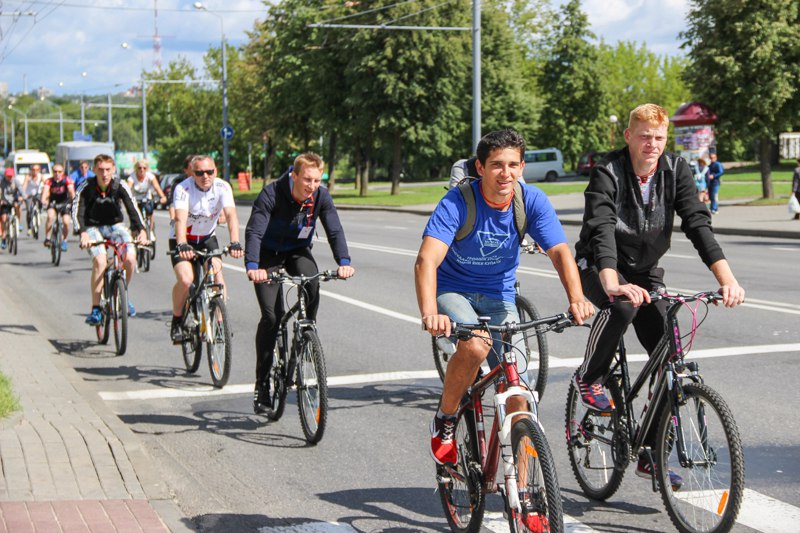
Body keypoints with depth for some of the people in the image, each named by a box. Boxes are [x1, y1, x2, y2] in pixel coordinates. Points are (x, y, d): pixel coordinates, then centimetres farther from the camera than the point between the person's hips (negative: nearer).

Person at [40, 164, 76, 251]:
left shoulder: (67, 180, -19)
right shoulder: (49, 181, -19)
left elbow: (71, 189, -32)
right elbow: (45, 190, -35)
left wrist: (73, 197, -54)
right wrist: (43, 200, -54)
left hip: (64, 203, 0)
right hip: (52, 203, 0)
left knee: (66, 222, -13)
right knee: (50, 217, -28)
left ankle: (64, 241, 12)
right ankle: (47, 238, -13)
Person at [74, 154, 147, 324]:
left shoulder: (120, 186, -13)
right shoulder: (86, 187, -17)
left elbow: (133, 209, -21)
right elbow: (77, 212, -24)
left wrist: (141, 230, -38)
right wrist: (83, 234, -42)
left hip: (115, 226, 2)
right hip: (93, 228, -2)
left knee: (130, 258, -23)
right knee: (100, 261, -28)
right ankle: (95, 309, -20)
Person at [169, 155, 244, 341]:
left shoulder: (223, 188, -17)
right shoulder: (183, 188, -24)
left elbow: (231, 215, -30)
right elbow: (180, 219, -37)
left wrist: (235, 243, -46)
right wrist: (182, 246, -54)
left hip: (207, 238, 3)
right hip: (183, 241, -3)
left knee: (217, 274, -20)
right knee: (185, 280, -24)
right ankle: (177, 320, 0)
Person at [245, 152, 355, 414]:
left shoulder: (321, 196, -18)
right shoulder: (271, 194, -28)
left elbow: (334, 230, -20)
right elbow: (254, 231, -34)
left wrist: (344, 262, -38)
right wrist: (252, 266, -50)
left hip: (298, 251, 3)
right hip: (269, 254, -3)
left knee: (312, 286, -31)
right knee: (271, 316, -13)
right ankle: (262, 385, -3)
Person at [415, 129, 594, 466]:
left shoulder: (532, 201, -15)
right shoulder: (458, 203, -24)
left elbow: (559, 251, -21)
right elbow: (427, 260, -35)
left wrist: (576, 298, -40)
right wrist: (430, 313, -52)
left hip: (499, 296, 3)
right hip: (453, 290, -3)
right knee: (475, 346, -34)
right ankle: (444, 421, -7)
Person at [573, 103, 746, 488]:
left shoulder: (675, 170, -10)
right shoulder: (607, 174, -22)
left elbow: (697, 223, -20)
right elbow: (601, 231, -37)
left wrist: (726, 277, -36)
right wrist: (613, 285, -56)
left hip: (646, 273, 4)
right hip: (598, 267, -4)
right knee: (622, 306, -38)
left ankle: (650, 454, 6)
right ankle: (589, 378, -11)